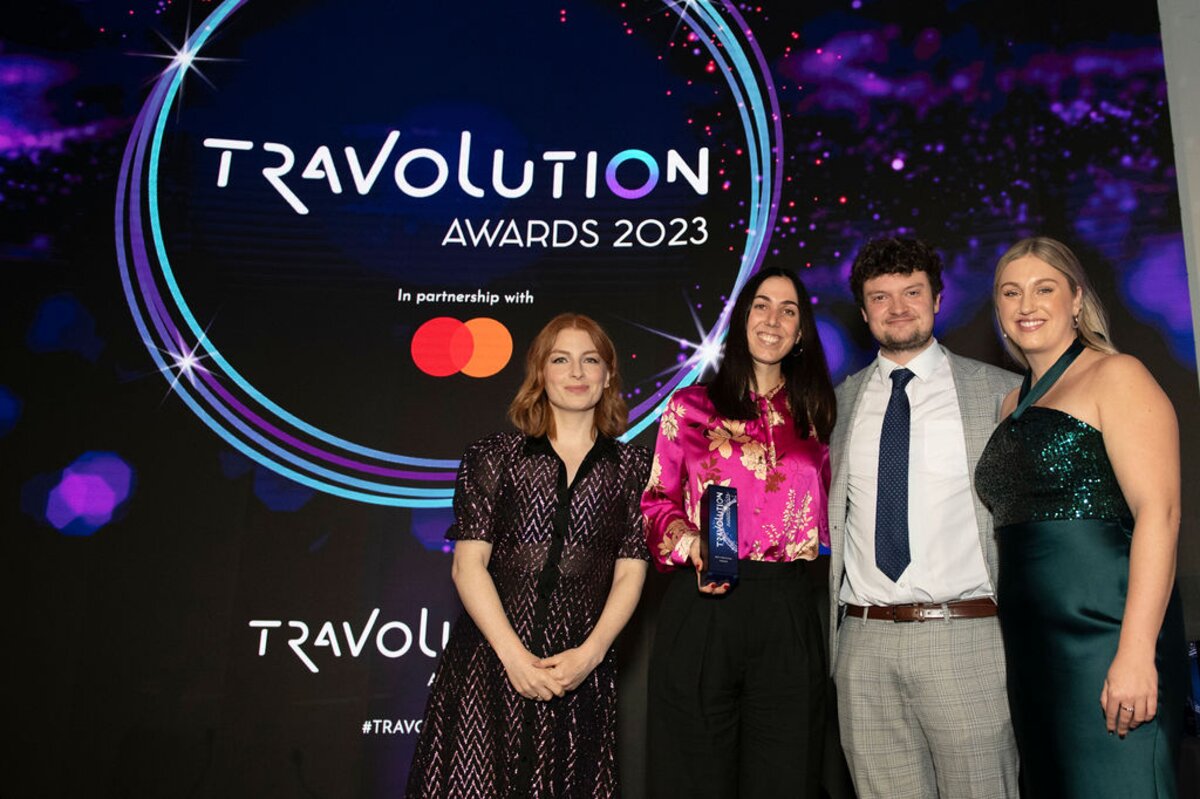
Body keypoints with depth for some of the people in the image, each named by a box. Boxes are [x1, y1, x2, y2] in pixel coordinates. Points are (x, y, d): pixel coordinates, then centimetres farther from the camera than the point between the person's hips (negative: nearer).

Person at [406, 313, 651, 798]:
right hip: (489, 665, -1)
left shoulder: (631, 466, 7)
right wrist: (514, 656, -11)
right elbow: (468, 565, -2)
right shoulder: (493, 458, 3)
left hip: (580, 673, 1)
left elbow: (630, 574, 3)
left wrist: (589, 654, -9)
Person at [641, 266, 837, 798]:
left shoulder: (814, 415, 13)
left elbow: (828, 515, 18)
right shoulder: (691, 407, 5)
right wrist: (690, 544, -12)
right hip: (702, 608, -2)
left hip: (787, 613, 2)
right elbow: (656, 499, 4)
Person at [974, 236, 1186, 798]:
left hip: (1104, 629, -7)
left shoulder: (1115, 376, -4)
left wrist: (1136, 652, -22)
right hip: (1030, 641, 7)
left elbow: (1158, 510, -14)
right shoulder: (1014, 403, 17)